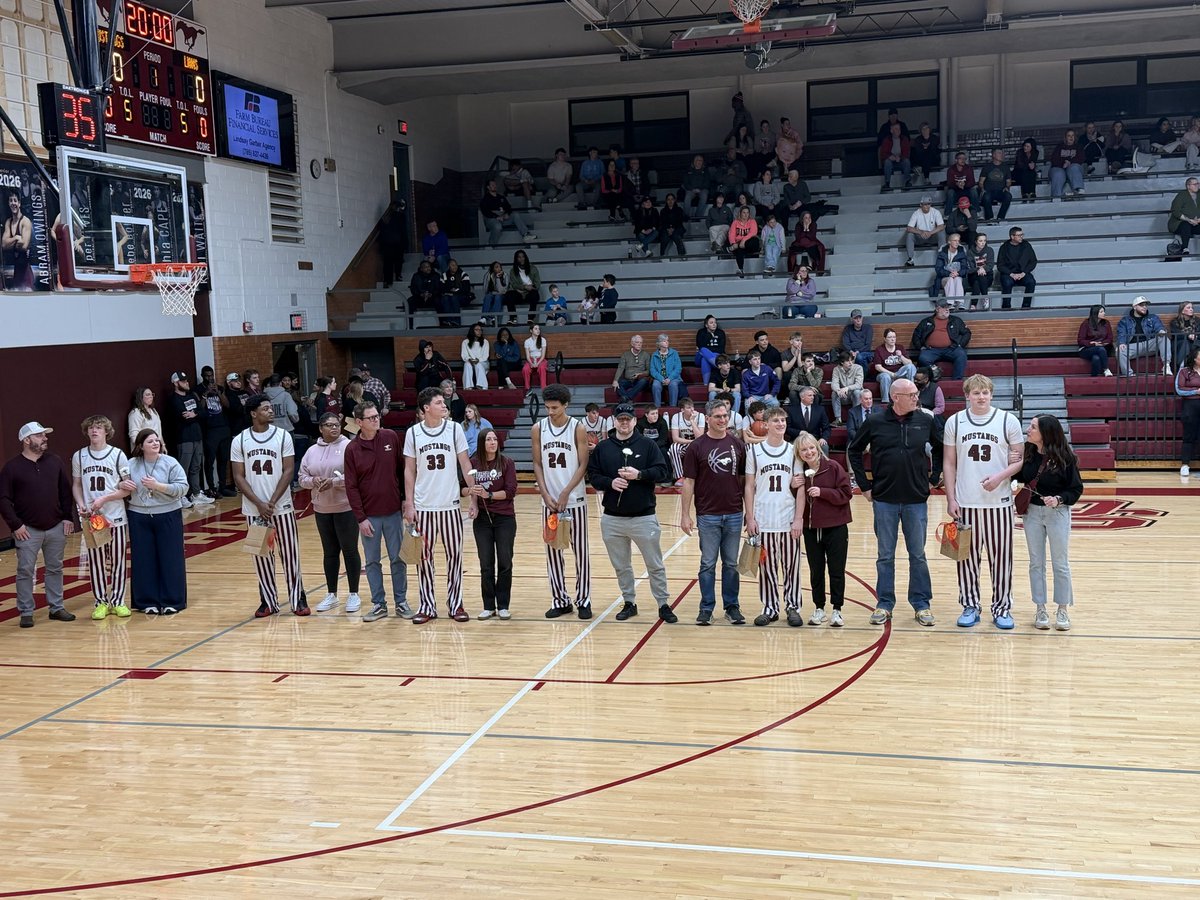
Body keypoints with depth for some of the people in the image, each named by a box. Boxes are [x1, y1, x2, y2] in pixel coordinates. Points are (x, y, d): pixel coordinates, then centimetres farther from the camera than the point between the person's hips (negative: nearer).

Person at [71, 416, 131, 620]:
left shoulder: (117, 455, -4)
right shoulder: (79, 456, 4)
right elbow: (76, 485, 11)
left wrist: (104, 499, -14)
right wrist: (81, 505, -6)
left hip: (115, 517, -2)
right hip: (91, 518, 2)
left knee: (117, 561, 5)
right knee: (95, 561, 6)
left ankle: (117, 601, 16)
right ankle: (101, 602, 16)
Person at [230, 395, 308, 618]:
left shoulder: (283, 436, -2)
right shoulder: (240, 441, -1)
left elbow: (288, 471, -4)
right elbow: (239, 477, -1)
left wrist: (272, 502, -13)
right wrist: (259, 504, -12)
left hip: (282, 506, -1)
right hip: (253, 509, 1)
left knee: (290, 553, 2)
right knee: (261, 556, 8)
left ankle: (298, 599, 11)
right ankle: (268, 601, 18)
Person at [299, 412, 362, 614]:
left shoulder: (348, 446, -8)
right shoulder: (312, 451, 7)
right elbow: (302, 478, 9)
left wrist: (335, 482, -23)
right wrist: (313, 481, -12)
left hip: (346, 508, -4)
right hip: (322, 509, 4)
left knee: (350, 551, 2)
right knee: (329, 552, 12)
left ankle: (353, 594, 13)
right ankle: (331, 594, 22)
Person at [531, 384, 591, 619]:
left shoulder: (578, 428, -7)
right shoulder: (538, 429, 2)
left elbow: (583, 465, -8)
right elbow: (537, 464, 5)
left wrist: (565, 493, -15)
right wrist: (545, 494, -6)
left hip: (575, 500, -3)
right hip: (549, 500, 3)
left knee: (580, 551, 2)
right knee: (552, 551, 7)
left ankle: (583, 600, 10)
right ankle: (560, 600, 16)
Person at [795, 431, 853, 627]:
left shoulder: (833, 467, -8)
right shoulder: (800, 472, 2)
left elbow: (846, 493, -10)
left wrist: (822, 492, -19)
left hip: (835, 528, -3)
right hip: (811, 528, 3)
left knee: (836, 570, 3)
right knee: (816, 571, 10)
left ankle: (837, 610, 13)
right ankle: (819, 608, 22)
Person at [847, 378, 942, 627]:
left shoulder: (926, 421, 0)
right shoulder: (874, 422, -4)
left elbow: (941, 449, 13)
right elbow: (854, 451, 6)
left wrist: (933, 477, 6)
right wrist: (864, 485, 3)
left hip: (916, 500, 1)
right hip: (884, 499, -1)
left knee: (918, 555, 8)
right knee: (885, 556, 8)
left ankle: (921, 604, 19)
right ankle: (884, 604, 18)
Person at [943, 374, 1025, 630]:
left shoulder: (1008, 420, 1)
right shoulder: (954, 422, 4)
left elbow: (1021, 459, 2)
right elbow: (949, 463, 6)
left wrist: (1000, 476, -16)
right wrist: (950, 499, 0)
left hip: (999, 502, -1)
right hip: (965, 503, 1)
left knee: (1001, 557, 3)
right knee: (967, 556, 7)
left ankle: (1002, 608, 15)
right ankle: (970, 606, 18)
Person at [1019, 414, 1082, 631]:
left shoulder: (1064, 457, -13)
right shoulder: (1027, 453, -5)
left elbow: (1076, 488, -7)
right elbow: (1019, 478, 4)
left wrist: (1059, 499, -22)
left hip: (1057, 512, -3)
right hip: (1032, 512, 3)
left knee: (1060, 563, 7)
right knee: (1036, 563, 10)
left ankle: (1063, 609, 19)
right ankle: (1040, 609, 20)